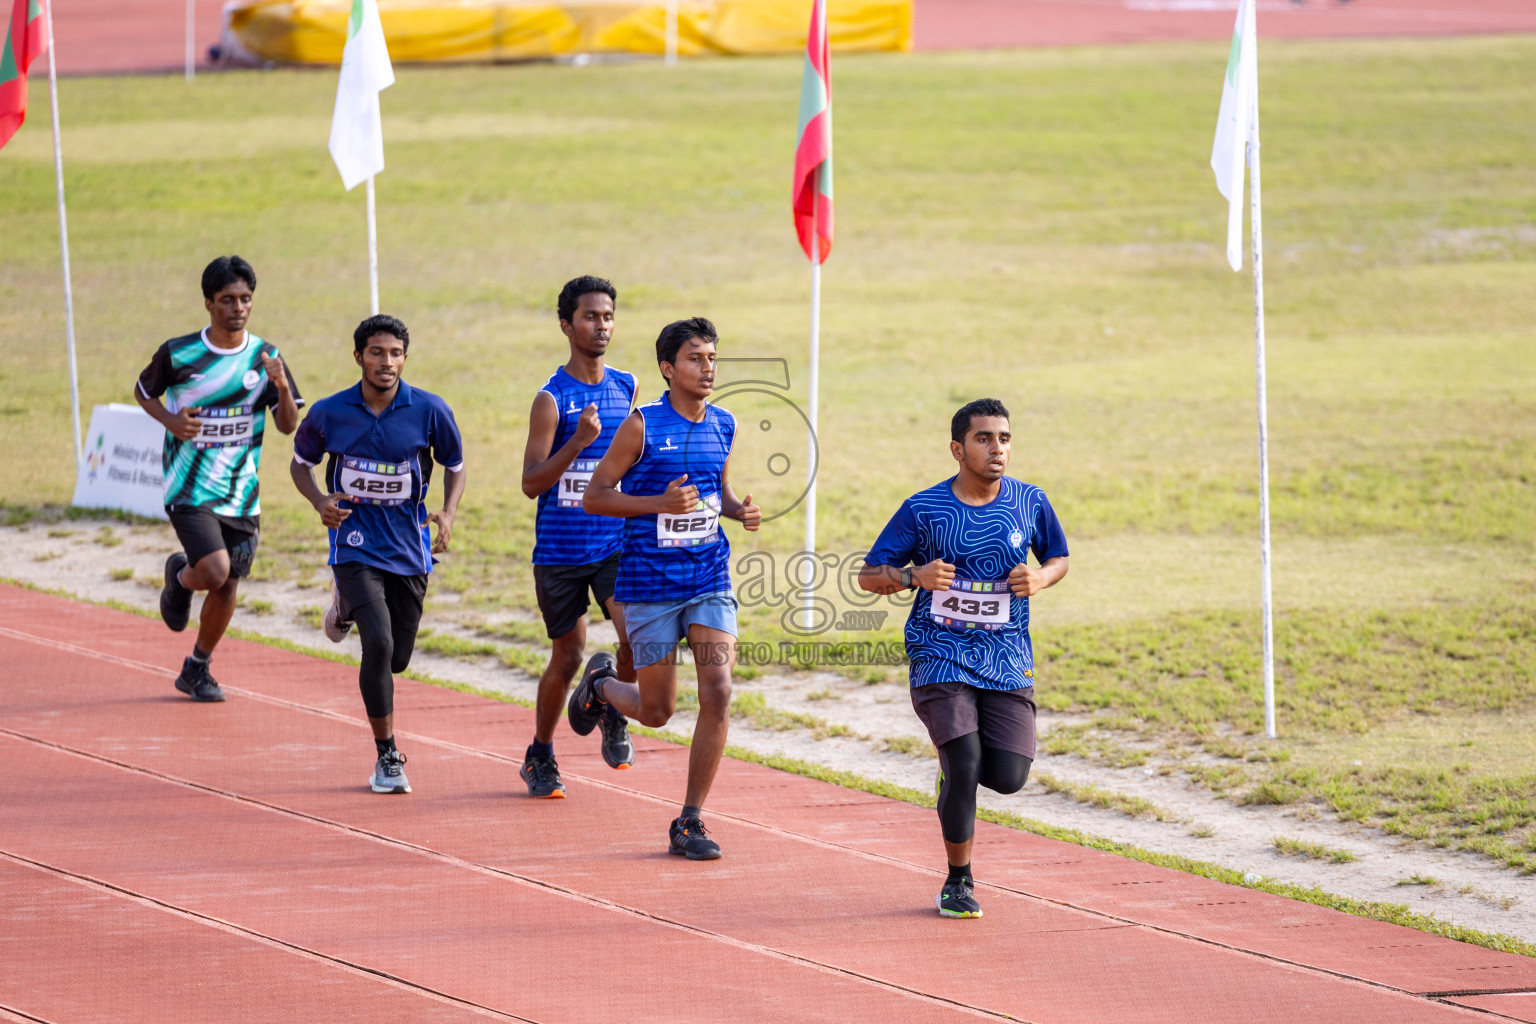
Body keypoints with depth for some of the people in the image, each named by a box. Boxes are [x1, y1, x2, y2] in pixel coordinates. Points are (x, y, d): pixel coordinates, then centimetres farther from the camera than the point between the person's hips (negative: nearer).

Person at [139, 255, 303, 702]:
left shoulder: (265, 357, 0)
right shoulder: (178, 354, -8)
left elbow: (289, 426, 0)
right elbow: (143, 391, 9)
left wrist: (282, 388, -21)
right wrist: (170, 419, -11)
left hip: (241, 492, 4)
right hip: (189, 487, -3)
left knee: (227, 585, 8)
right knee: (215, 571, -20)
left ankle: (197, 669, 29)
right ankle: (180, 577, 17)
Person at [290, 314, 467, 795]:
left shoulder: (429, 411, -8)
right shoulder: (328, 413, -8)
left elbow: (455, 465, 7)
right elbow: (301, 462, 9)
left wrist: (448, 514, -10)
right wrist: (321, 502, -11)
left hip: (409, 547, 2)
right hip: (355, 543, -2)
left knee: (397, 659, 11)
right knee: (378, 645, -20)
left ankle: (349, 607, 45)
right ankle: (386, 757, -7)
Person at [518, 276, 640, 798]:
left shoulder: (626, 388, 6)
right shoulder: (552, 398, -10)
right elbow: (531, 483, -14)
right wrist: (577, 442, -26)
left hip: (616, 544, 3)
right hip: (560, 550, -3)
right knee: (568, 657, 5)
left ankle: (614, 712, 10)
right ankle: (540, 758, 25)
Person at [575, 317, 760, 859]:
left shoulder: (723, 425, 6)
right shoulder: (643, 426, -10)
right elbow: (593, 496, -9)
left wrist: (739, 509, 0)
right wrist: (661, 502, -22)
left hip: (710, 582, 4)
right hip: (650, 585, -4)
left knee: (717, 694, -13)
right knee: (656, 711, 5)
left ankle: (689, 824, -2)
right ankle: (599, 685, 42)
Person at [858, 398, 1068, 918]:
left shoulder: (1029, 502, 2)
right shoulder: (923, 510, -6)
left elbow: (1058, 558, 18)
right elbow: (868, 576, 0)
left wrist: (1041, 578, -6)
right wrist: (914, 576, -20)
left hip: (1006, 656, 3)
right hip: (941, 654, -3)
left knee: (1009, 776, -8)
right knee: (964, 767, -17)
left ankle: (955, 767, 29)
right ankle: (958, 882, 3)